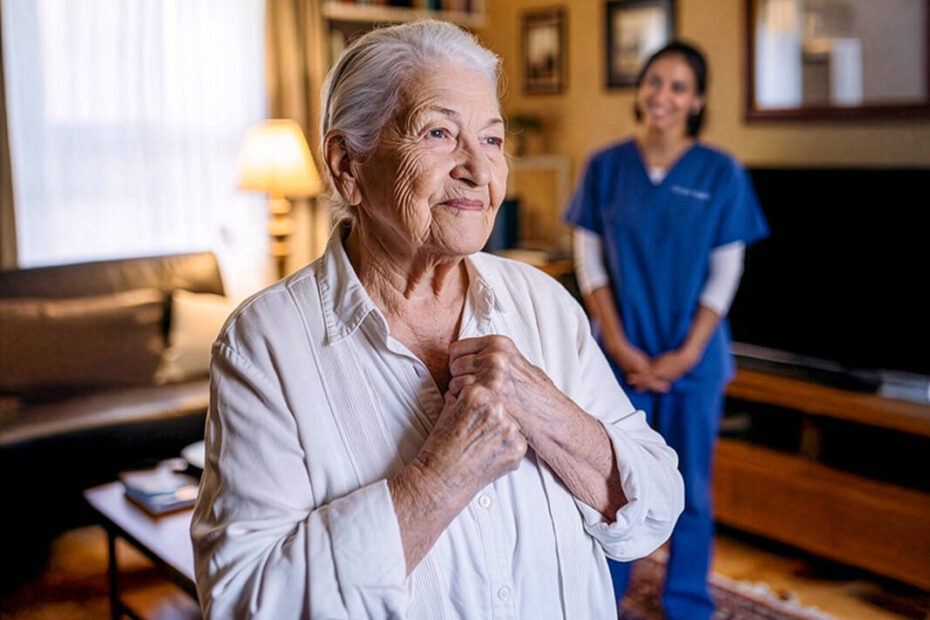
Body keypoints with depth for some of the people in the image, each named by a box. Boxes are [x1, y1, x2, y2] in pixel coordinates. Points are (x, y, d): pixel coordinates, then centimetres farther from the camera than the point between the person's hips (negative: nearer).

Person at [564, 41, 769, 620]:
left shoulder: (721, 174, -3)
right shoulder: (606, 167, 0)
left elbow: (724, 274, -3)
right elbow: (591, 262, 0)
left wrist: (685, 354, -9)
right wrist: (619, 346, -8)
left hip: (694, 355, 0)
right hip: (621, 351, 1)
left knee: (690, 483, 9)